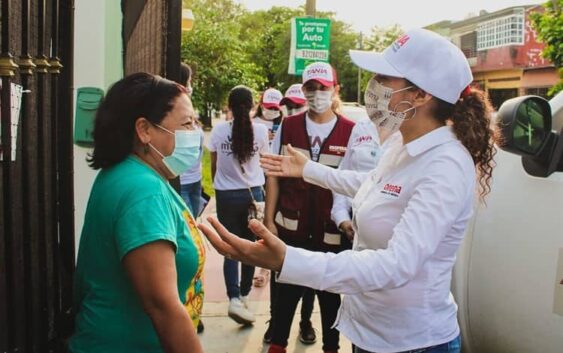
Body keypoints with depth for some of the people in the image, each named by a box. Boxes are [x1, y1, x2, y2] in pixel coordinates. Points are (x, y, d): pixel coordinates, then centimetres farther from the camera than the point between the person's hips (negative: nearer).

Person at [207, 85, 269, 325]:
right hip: (252, 193, 0)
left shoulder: (219, 130, -6)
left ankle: (235, 298, -9)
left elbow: (214, 166, 4)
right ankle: (244, 294, 22)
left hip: (226, 195, 0)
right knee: (250, 246, 14)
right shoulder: (260, 130, -7)